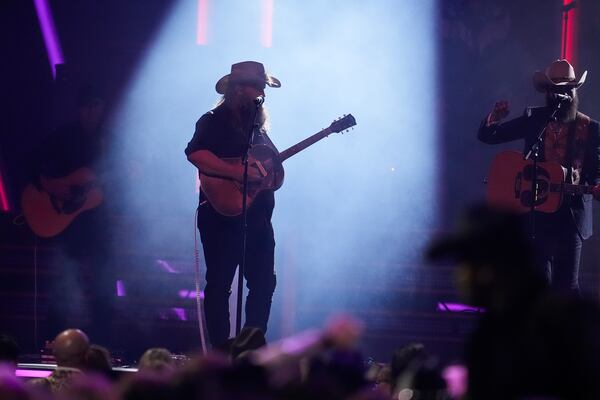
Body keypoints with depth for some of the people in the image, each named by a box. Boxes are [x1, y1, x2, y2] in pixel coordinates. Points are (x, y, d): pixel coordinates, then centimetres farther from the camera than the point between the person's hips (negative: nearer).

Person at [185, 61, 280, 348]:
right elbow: (195, 153, -23)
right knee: (219, 285, -4)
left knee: (264, 283, 7)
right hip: (223, 218, -8)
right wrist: (237, 172, -27)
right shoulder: (215, 121, -7)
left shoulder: (257, 125, 18)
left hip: (257, 218, 8)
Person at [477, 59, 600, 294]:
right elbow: (486, 136, 7)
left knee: (567, 286, 0)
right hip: (537, 211, 1)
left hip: (571, 215, -1)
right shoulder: (533, 120, 5)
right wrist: (494, 118, -15)